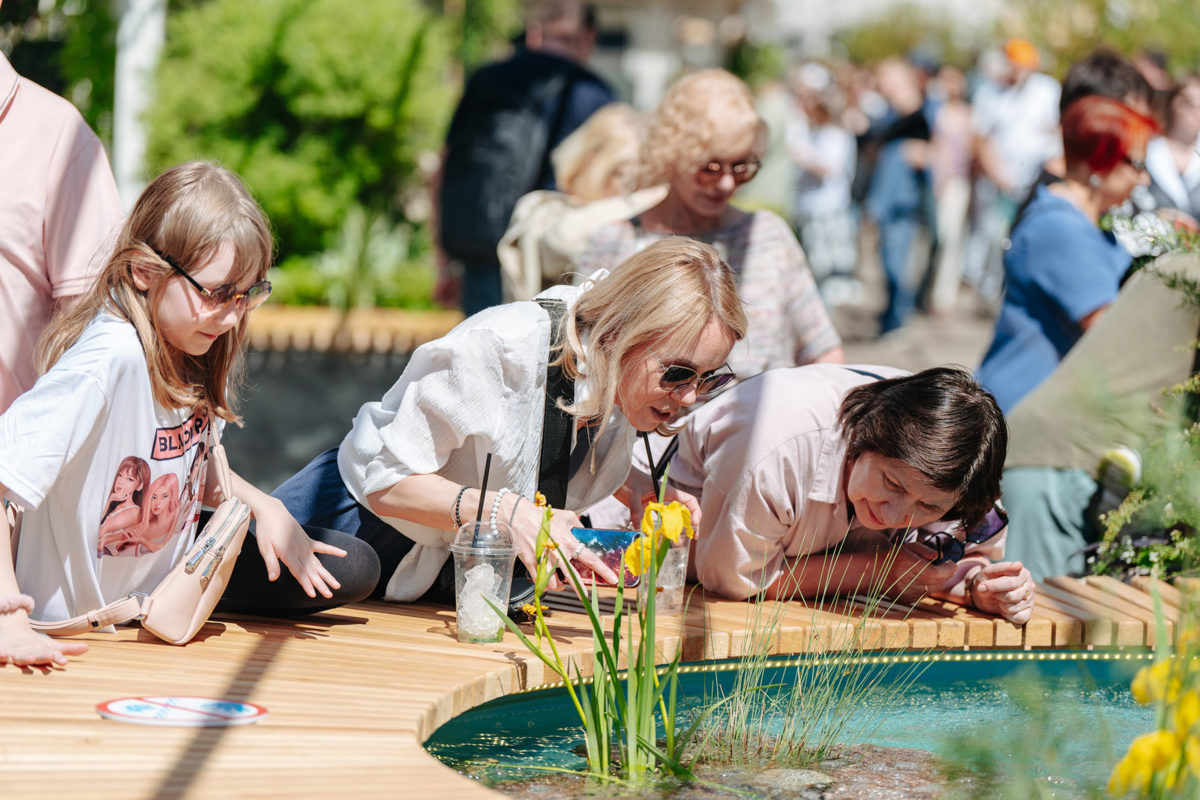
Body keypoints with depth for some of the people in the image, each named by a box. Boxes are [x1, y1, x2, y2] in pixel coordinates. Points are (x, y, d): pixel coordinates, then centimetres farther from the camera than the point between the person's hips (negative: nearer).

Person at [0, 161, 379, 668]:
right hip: (79, 634, -7)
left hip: (169, 578, 7)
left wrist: (264, 508, -4)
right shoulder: (111, 360, -31)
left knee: (353, 570, 2)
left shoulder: (191, 351, -4)